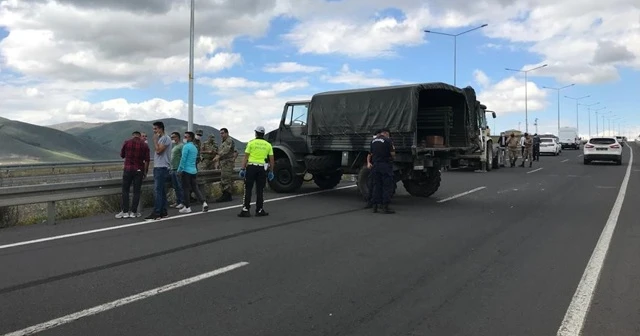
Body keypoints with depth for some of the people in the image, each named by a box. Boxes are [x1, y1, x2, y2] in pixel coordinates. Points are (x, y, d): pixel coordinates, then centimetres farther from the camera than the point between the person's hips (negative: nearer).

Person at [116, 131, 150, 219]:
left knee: (125, 190, 7)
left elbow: (122, 155, 12)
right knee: (136, 191, 5)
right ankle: (133, 211, 6)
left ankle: (125, 211, 4)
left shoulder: (126, 143, 1)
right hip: (139, 170, 0)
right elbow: (147, 160, -4)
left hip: (128, 169, 0)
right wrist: (145, 172, 4)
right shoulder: (144, 145, 0)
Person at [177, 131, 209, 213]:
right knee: (195, 188, 9)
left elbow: (183, 159, -15)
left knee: (186, 189, 1)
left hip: (186, 171, -7)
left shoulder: (186, 146, -10)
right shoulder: (195, 147, 15)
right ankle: (204, 202, -5)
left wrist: (180, 169, -10)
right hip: (194, 171, 7)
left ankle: (187, 207, 5)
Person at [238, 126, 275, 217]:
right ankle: (259, 210, 10)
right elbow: (272, 160, 7)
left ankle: (245, 210, 0)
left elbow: (246, 157, -3)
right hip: (262, 168, 2)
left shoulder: (251, 143, 1)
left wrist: (242, 169, 0)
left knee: (248, 189, 2)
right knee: (260, 190, 7)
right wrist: (271, 171, 14)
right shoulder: (268, 145, 8)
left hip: (251, 167, -2)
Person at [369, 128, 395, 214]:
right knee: (387, 186, -1)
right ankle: (385, 207, -5)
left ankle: (375, 206, 11)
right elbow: (393, 154, -9)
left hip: (375, 165, 6)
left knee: (376, 185, 11)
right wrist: (393, 149, 10)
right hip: (386, 165, -6)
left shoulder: (373, 141, 12)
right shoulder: (387, 140, -8)